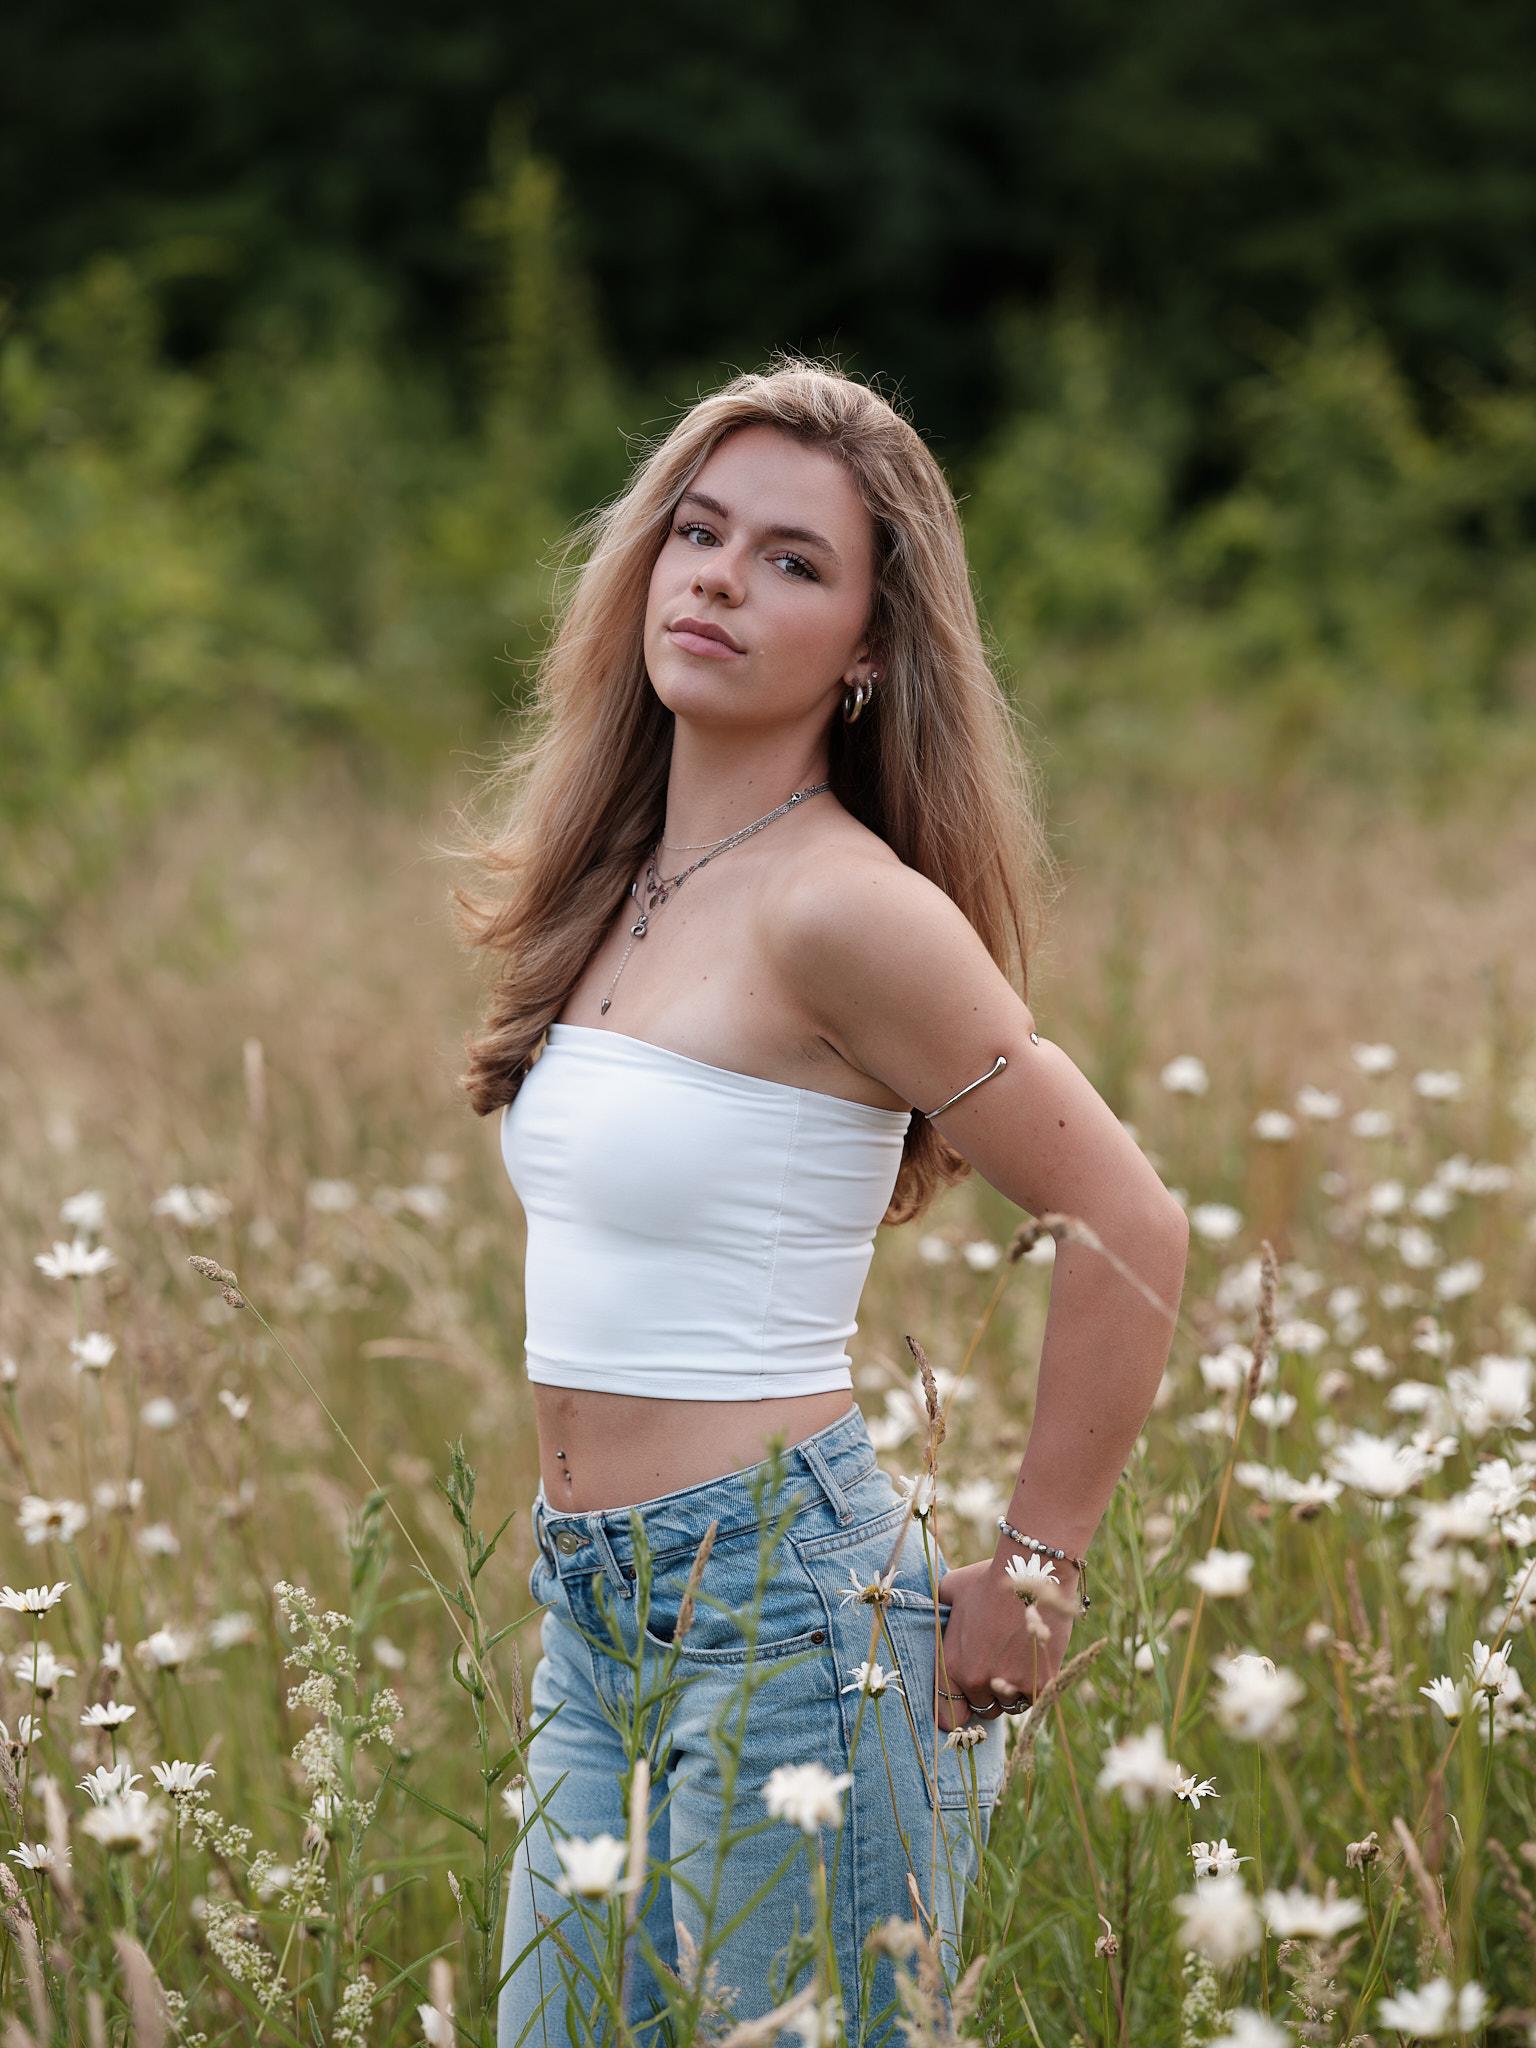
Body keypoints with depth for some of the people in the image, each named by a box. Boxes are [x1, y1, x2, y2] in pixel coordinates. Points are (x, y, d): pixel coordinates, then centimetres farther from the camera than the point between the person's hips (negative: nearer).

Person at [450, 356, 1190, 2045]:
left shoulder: (841, 909, -16)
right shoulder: (618, 884, 9)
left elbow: (1131, 1232, -16)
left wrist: (1030, 1580, -8)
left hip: (789, 1612, -8)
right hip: (593, 1620, 8)